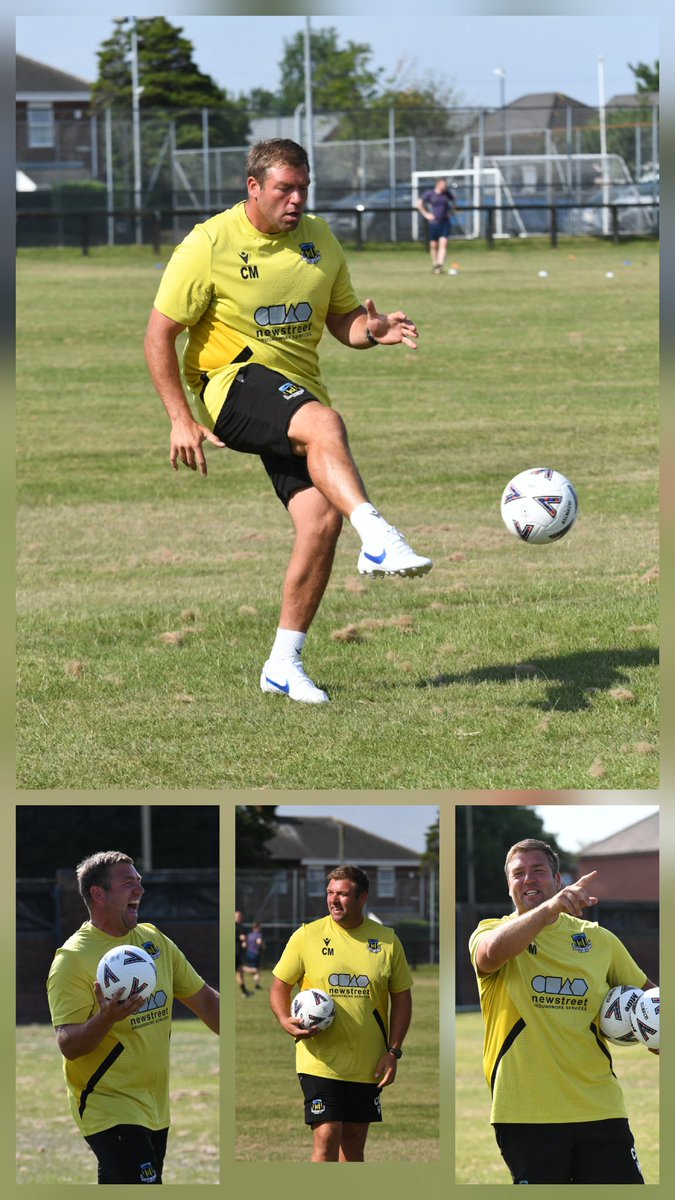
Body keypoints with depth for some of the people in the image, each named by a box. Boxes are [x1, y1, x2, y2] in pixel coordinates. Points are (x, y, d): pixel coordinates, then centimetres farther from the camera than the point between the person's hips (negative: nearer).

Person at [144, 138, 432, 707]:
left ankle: (284, 663, 2)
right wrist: (182, 419, -13)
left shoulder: (317, 238, 9)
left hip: (298, 393, 6)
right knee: (325, 423, -36)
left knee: (323, 518, -11)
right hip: (233, 382, -6)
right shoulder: (210, 245, -8)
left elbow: (343, 320, 17)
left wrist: (373, 329, -8)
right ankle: (380, 541, -51)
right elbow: (160, 334, -5)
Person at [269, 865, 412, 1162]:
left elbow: (401, 997, 9)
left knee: (354, 1142, 11)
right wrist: (285, 1021, -14)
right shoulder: (306, 936, -1)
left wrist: (393, 1051, 1)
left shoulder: (386, 940, 3)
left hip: (367, 1065, 3)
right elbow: (280, 986, 6)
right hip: (320, 1061, -3)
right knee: (326, 1139, -13)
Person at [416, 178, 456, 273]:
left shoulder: (446, 193, 4)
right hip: (434, 222, -1)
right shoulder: (429, 193, -5)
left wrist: (453, 210, 17)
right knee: (434, 245, 6)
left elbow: (453, 199, 26)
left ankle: (439, 265, -19)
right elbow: (419, 203, 3)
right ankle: (434, 264, 24)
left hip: (445, 222, 2)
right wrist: (426, 214, -2)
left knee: (443, 243, -13)